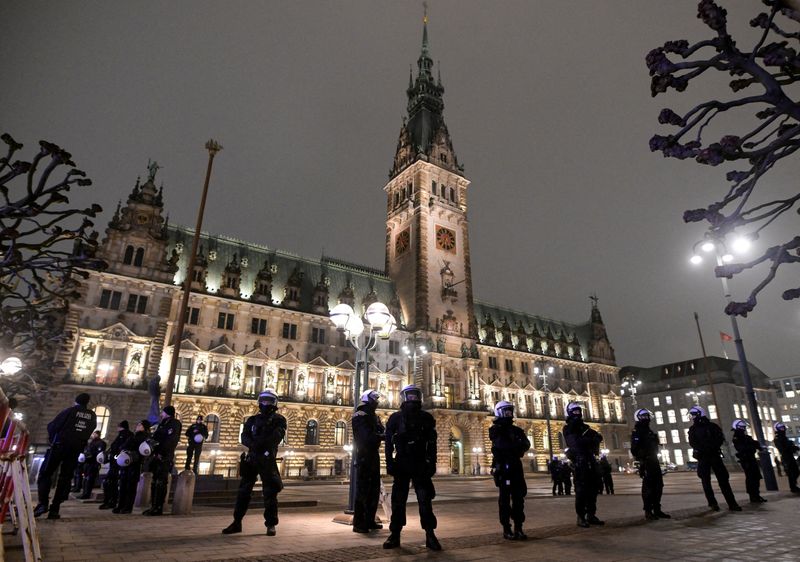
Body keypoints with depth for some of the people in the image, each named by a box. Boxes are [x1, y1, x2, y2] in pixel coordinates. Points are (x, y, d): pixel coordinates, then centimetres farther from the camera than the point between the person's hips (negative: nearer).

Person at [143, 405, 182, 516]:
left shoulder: (174, 423, -5)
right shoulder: (162, 424, 23)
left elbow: (171, 440, -17)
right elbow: (156, 438, 20)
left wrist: (162, 453, -22)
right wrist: (153, 454, 7)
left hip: (164, 457, -9)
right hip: (157, 456, 9)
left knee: (161, 482, -9)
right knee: (155, 481, 11)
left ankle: (158, 508, -8)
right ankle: (153, 506, 16)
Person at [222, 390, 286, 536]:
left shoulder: (279, 420, 2)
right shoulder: (252, 419, 14)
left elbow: (276, 437, -14)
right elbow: (244, 436, 1)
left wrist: (259, 443, -26)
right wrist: (252, 444, -20)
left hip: (267, 459, -4)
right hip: (251, 458, 4)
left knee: (270, 492, -3)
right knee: (243, 490, 8)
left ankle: (271, 524, 6)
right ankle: (237, 522, 18)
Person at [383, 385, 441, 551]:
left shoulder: (426, 418, 3)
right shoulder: (395, 418, -1)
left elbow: (432, 443, 5)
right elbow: (389, 443, 1)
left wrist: (432, 463, 0)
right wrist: (389, 463, -5)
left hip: (420, 464, 0)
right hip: (401, 464, 0)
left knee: (425, 500, -1)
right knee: (398, 501, 4)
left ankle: (430, 536, 5)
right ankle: (394, 535, 13)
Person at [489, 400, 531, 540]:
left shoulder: (516, 430, 14)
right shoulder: (495, 430, -4)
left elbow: (526, 444, -1)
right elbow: (502, 445, -21)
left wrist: (511, 447, -19)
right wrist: (517, 445, -13)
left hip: (516, 466, 6)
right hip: (503, 467, -6)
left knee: (519, 497, 5)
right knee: (505, 499, -1)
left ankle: (518, 528, 12)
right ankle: (506, 529, 4)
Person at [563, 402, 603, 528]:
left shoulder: (584, 427, 21)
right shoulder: (568, 429, -1)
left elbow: (599, 436, 11)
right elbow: (575, 442, -17)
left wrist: (594, 439, -11)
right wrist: (591, 439, -12)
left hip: (591, 460, 7)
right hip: (580, 461, -7)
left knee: (593, 488, 7)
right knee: (581, 489, -8)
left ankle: (591, 515, 15)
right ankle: (581, 517, -5)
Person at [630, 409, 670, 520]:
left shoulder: (650, 432, 19)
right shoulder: (637, 432, -8)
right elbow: (634, 449, -16)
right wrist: (641, 460, -20)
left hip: (654, 461, 9)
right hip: (646, 463, -9)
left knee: (658, 486, 10)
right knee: (648, 487, -8)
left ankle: (657, 510, 18)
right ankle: (648, 511, -3)